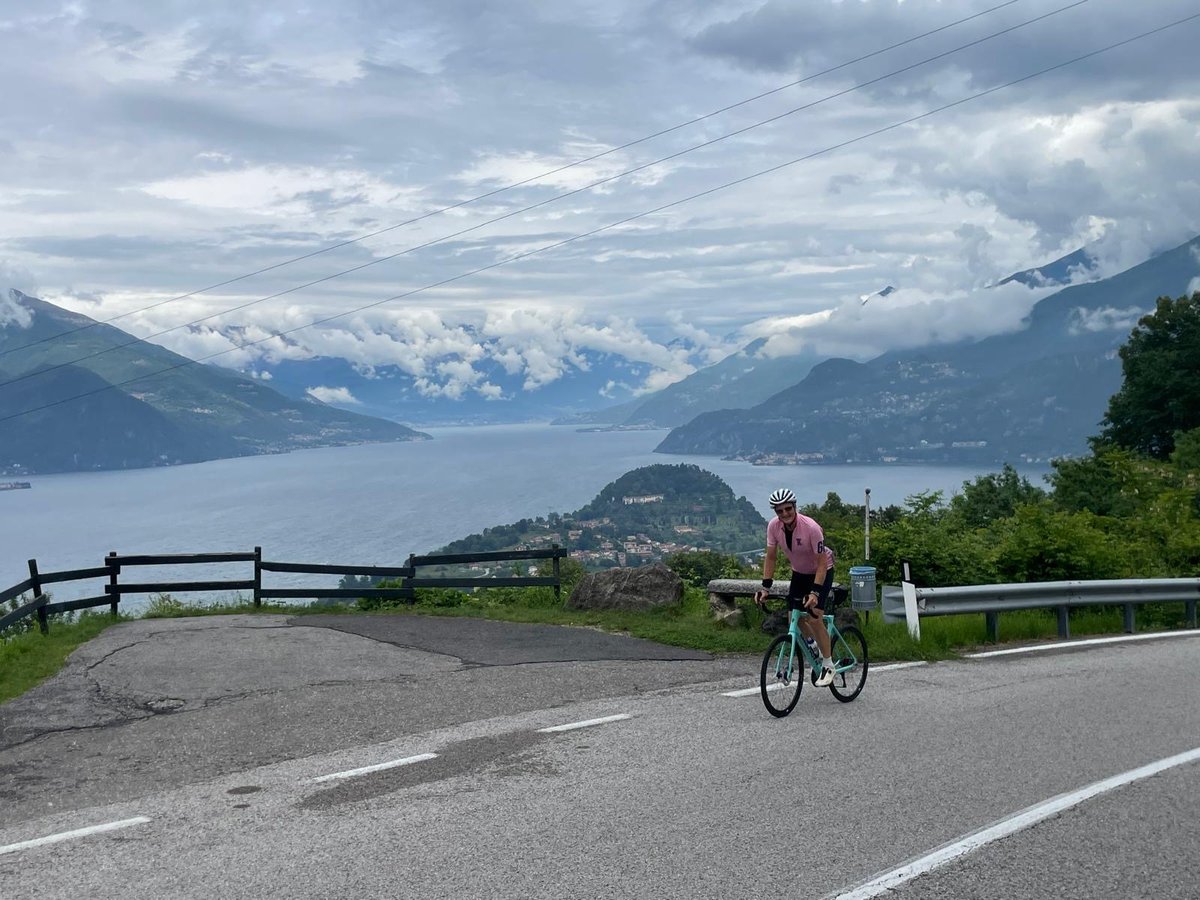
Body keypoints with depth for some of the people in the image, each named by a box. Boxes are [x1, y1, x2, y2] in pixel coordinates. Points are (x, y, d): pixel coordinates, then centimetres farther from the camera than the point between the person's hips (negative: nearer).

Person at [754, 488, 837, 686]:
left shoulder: (811, 527, -33)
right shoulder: (773, 526, -18)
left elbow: (822, 562, -29)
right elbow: (770, 557, -8)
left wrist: (814, 592, -37)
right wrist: (765, 587, -15)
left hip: (821, 572, -5)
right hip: (799, 573, 6)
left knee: (814, 617, -19)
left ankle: (828, 665, -5)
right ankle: (817, 644, 34)